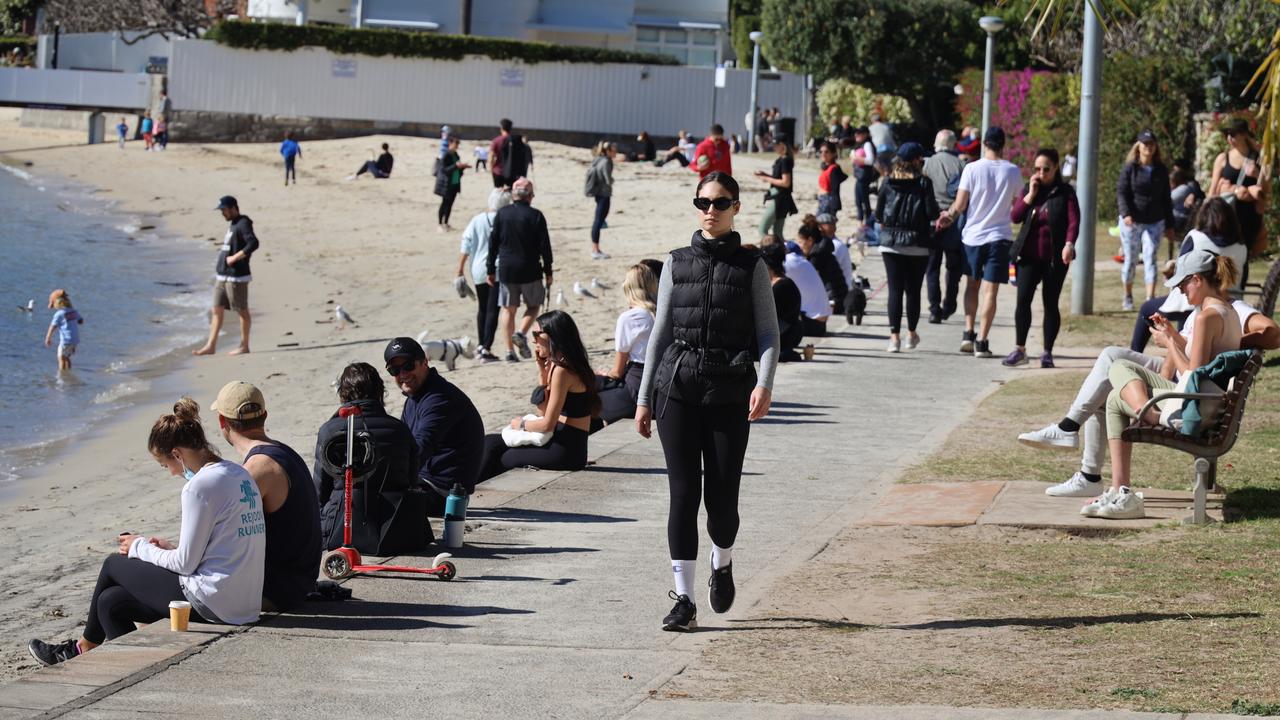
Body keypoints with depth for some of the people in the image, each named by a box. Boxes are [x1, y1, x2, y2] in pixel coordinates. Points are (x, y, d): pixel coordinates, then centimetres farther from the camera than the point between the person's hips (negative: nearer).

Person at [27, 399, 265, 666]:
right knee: (111, 601, 16)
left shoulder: (201, 485, -17)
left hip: (212, 604, -8)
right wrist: (174, 548, 14)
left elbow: (186, 564, -13)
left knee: (115, 563, 14)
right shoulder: (239, 474, 10)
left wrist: (141, 548, 3)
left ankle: (85, 647, 33)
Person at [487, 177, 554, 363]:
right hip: (530, 271, -2)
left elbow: (493, 243, 3)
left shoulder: (502, 214, 0)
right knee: (533, 305, 16)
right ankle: (521, 333, -8)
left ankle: (510, 350, 5)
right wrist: (548, 272, 4)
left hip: (506, 270, 2)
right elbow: (545, 246, -5)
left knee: (508, 309, 9)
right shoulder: (536, 216, -7)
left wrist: (490, 270, 10)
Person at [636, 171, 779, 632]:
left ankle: (722, 563, 31)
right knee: (683, 492, -5)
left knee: (722, 496, -1)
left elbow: (768, 333, 2)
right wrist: (644, 398, 10)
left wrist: (764, 384, -15)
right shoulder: (677, 262, 9)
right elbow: (661, 332, 13)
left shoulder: (750, 266, 4)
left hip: (730, 391, -1)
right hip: (678, 387, 1)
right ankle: (683, 600, -4)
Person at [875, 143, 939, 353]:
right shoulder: (923, 183, -7)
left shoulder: (887, 183, 0)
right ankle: (911, 334, 24)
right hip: (917, 245, -1)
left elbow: (878, 214, 3)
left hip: (891, 243, 1)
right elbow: (932, 212, -11)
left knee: (895, 289, 1)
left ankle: (894, 336, -9)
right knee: (913, 290, 11)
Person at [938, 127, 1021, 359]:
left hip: (973, 235, 0)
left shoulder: (972, 168, -8)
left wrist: (948, 216, 12)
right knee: (990, 290, -1)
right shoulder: (1013, 172, -2)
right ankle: (982, 342, -5)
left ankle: (968, 333, 12)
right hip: (1000, 235, 0)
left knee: (972, 285, 18)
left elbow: (960, 205, -9)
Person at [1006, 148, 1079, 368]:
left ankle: (1047, 352, 11)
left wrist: (1069, 244, -26)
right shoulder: (1029, 189, 11)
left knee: (1050, 303, 3)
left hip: (1055, 257, -2)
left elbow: (1073, 221, -10)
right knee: (1023, 300, -8)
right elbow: (1015, 216, 1)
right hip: (1029, 255, 2)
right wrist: (1031, 194, -8)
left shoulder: (1065, 192, 0)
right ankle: (1019, 349, -2)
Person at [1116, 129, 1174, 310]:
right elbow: (1121, 192, -7)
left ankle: (1150, 298, -16)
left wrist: (1169, 224, 13)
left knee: (1150, 259, -9)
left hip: (1154, 222, 1)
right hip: (1131, 221, -1)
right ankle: (1128, 297, 24)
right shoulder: (1130, 168, -1)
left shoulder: (1161, 171, 8)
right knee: (1130, 260, 8)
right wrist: (1126, 214, -23)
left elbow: (1166, 199, 14)